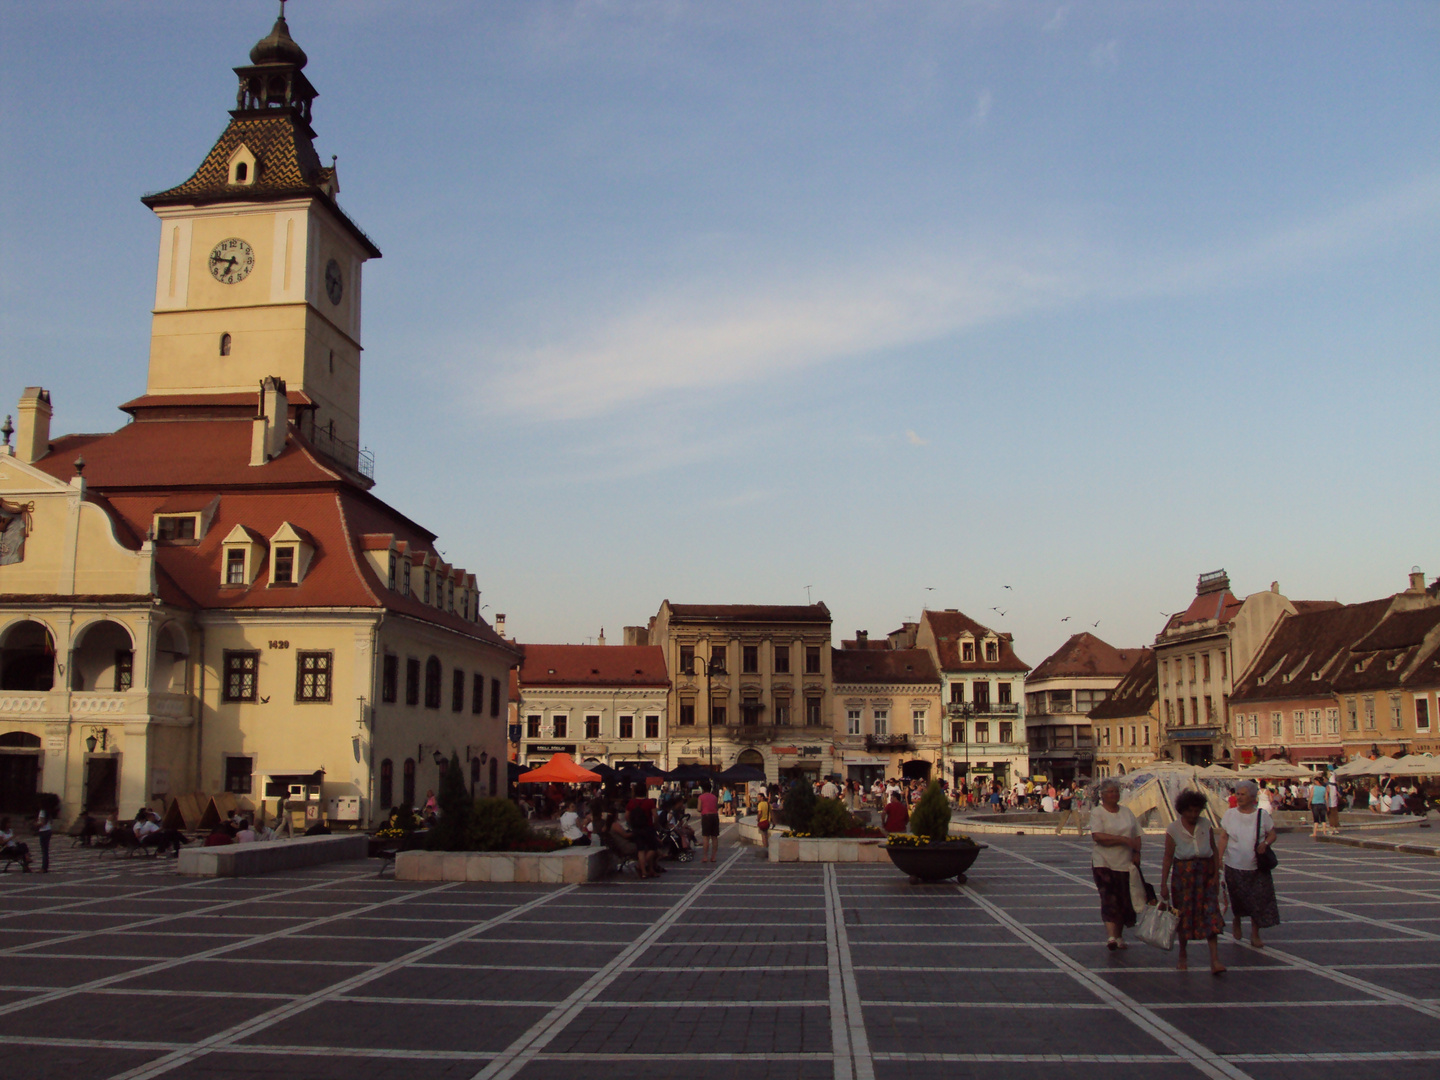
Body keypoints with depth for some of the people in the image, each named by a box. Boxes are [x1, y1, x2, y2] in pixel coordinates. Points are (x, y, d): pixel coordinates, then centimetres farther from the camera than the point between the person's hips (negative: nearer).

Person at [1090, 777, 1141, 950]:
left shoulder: (1126, 811, 12)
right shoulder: (1097, 813, -5)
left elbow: (1137, 835, 16)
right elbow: (1097, 836, -19)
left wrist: (1136, 853, -2)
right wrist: (1124, 840, -21)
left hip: (1126, 864, 5)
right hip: (1104, 864, -5)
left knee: (1124, 900, 8)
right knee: (1109, 899, -15)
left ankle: (1119, 936, 21)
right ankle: (1111, 936, -20)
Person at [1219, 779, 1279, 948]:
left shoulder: (1262, 815, -1)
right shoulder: (1230, 814, -1)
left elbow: (1272, 834, 6)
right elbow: (1224, 837, 0)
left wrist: (1265, 843, -16)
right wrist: (1219, 858, -8)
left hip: (1257, 866, 0)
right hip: (1234, 865, 0)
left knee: (1259, 899, -2)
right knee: (1237, 898, 11)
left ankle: (1255, 935, 11)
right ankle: (1236, 921, 41)